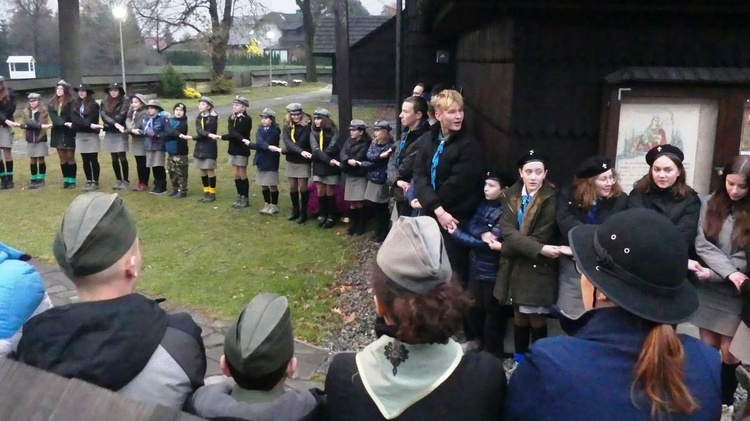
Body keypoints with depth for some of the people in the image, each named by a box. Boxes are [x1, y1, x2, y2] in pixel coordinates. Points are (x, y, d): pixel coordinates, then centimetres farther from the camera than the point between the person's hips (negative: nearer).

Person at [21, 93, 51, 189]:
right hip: (30, 140, 3)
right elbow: (27, 123, -10)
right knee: (32, 160, 7)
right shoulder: (26, 112, 5)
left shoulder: (43, 112, -5)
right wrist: (40, 126, -24)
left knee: (41, 160, 3)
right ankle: (34, 180, 16)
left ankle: (41, 180, 11)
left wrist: (29, 125, -19)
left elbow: (44, 125, -14)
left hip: (41, 139, -3)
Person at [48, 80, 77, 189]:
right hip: (58, 133, 5)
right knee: (62, 158, 8)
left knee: (70, 157, -3)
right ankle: (66, 180, 14)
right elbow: (52, 116, -4)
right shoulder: (52, 103, 9)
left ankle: (72, 180, 3)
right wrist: (64, 123, -19)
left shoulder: (71, 102, -7)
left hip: (69, 133, -5)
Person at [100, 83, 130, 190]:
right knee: (114, 159, 9)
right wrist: (115, 124, -17)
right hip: (109, 133, 5)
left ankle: (126, 181, 2)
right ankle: (118, 181, 18)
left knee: (122, 158, -6)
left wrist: (109, 123, -14)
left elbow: (120, 117, -14)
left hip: (120, 133, -4)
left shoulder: (124, 102, -4)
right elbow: (103, 115, -5)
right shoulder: (104, 102, 8)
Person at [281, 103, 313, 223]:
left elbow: (302, 143, -20)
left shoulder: (307, 126, -11)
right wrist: (300, 151, -31)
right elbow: (287, 142, -15)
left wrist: (285, 150, -15)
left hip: (303, 161, -4)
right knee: (292, 187, 11)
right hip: (291, 161, 4)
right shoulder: (287, 127, 1)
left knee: (302, 187, -2)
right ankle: (295, 210, 26)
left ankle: (303, 212, 11)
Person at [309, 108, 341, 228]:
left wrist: (318, 154, -12)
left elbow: (332, 149, -18)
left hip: (331, 167, -4)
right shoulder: (313, 133, 3)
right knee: (320, 191, 8)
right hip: (318, 165, 4)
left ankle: (331, 217, 16)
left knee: (329, 191, 4)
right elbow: (315, 149, -12)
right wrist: (328, 160, -25)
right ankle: (322, 215, 22)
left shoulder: (333, 132, -7)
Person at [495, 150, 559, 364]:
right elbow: (507, 231, -11)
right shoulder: (509, 195, 2)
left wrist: (508, 246, -10)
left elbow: (540, 237, -15)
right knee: (519, 316, 16)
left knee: (536, 319, 4)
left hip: (537, 267, -4)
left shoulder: (551, 198, -12)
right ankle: (518, 361, 30)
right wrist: (538, 249, -22)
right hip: (514, 265, 4)